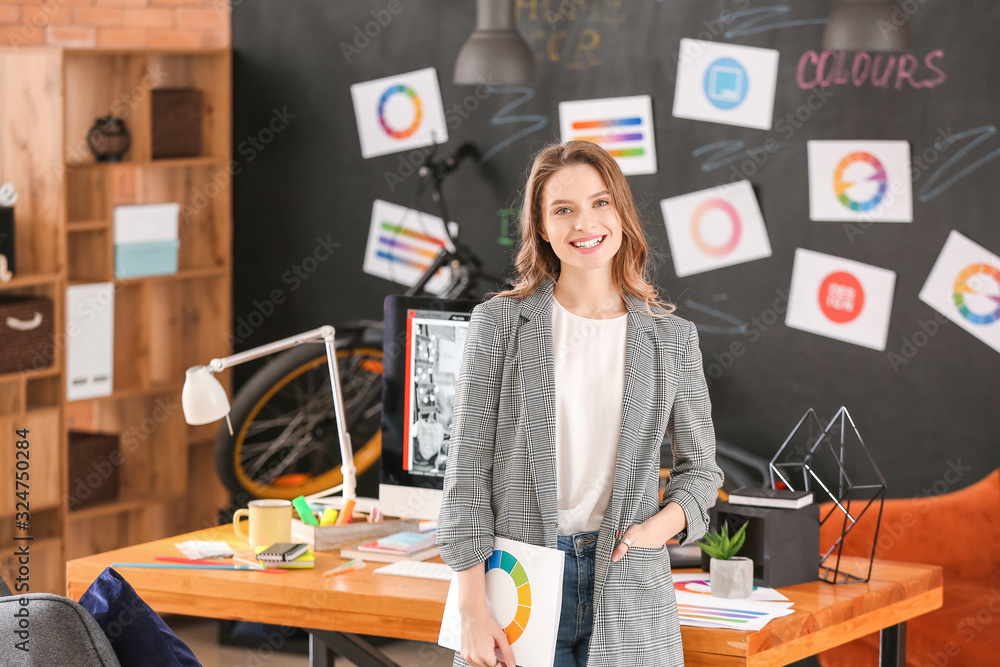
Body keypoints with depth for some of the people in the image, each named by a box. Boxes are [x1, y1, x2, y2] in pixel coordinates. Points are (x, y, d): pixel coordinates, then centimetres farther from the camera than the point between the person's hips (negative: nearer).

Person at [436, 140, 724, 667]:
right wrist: (473, 608, -8)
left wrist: (661, 525, -8)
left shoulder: (672, 338, 6)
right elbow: (468, 469, -1)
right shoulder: (500, 322, 1)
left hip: (627, 580, 1)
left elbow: (700, 467, 14)